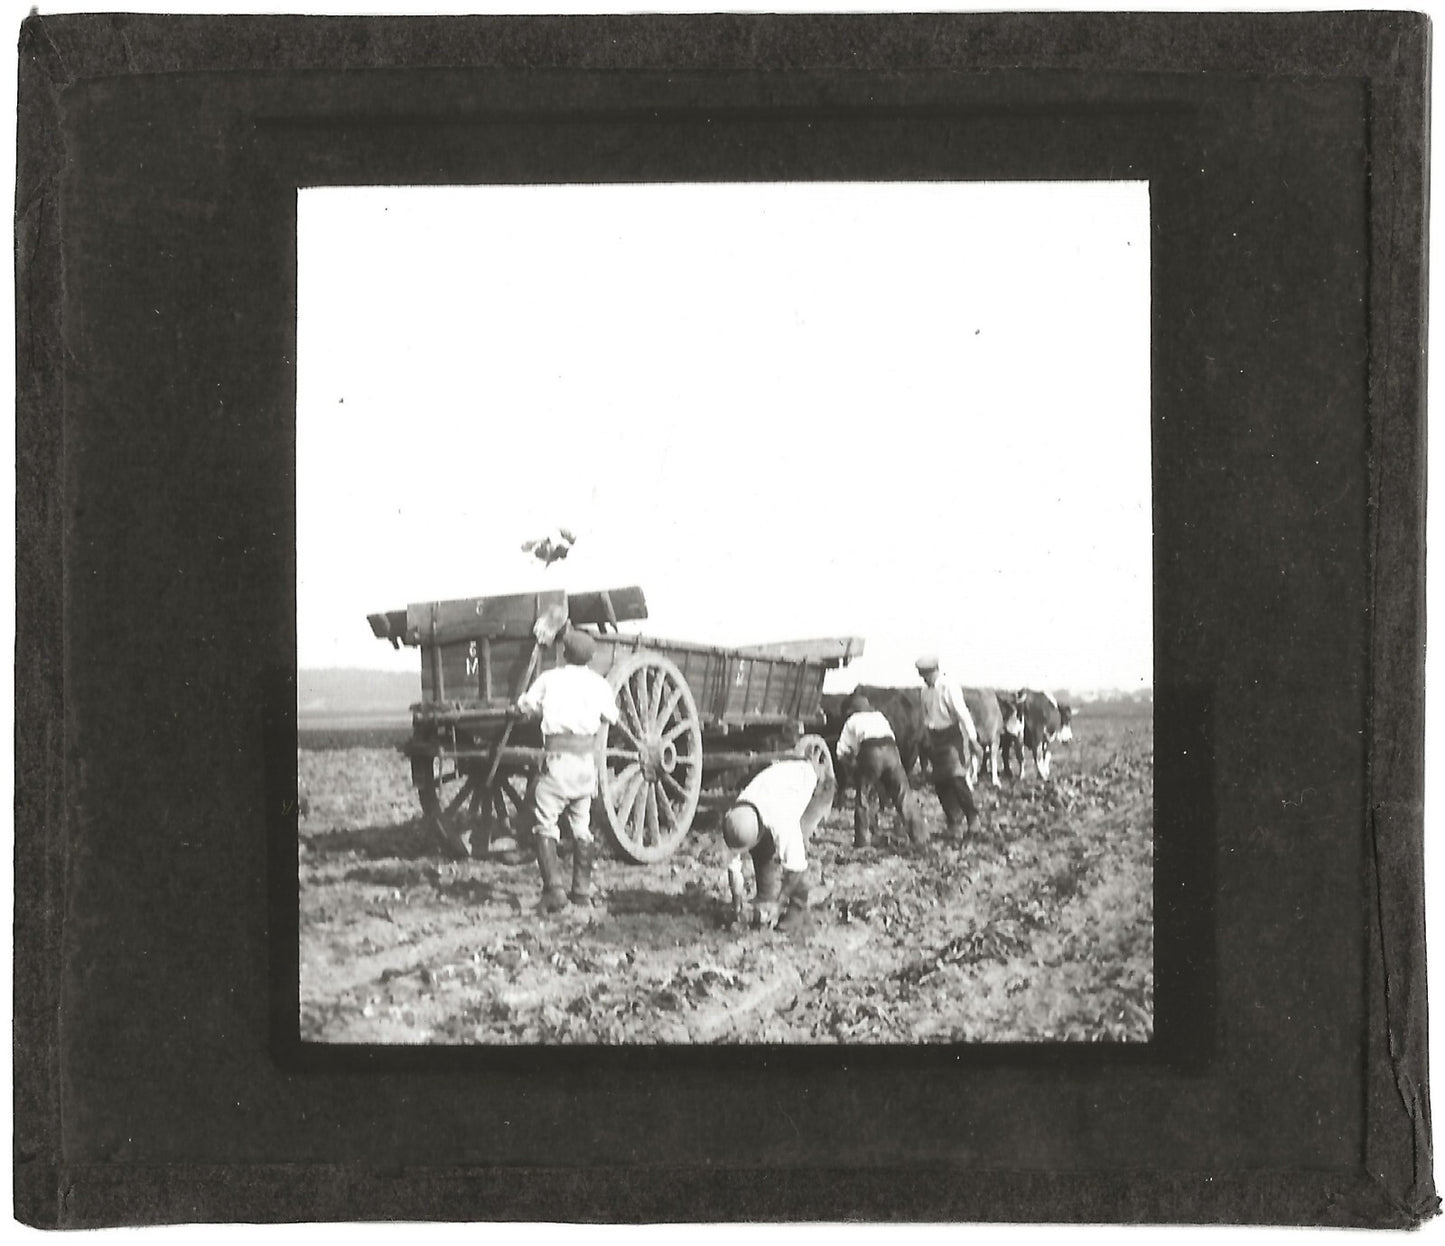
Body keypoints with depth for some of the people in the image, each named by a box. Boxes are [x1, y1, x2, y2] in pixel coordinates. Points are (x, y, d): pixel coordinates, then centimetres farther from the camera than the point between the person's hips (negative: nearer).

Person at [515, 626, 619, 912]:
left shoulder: (549, 679, 0)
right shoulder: (598, 684, 6)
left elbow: (524, 705, 9)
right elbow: (611, 717, 19)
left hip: (557, 759, -3)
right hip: (587, 758, 4)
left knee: (545, 824, 0)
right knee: (582, 827, 16)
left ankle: (554, 889, -15)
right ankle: (582, 892, 19)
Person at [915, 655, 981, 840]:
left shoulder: (949, 687, -14)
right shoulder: (926, 690, 9)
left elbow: (962, 713, -17)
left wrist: (972, 738, -21)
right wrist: (929, 741, 19)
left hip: (952, 736, -7)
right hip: (936, 739, 7)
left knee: (956, 777, -16)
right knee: (940, 782, 4)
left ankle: (972, 816, 0)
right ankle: (952, 824, 12)